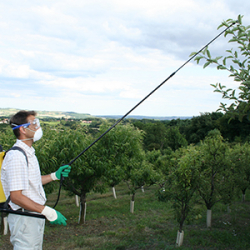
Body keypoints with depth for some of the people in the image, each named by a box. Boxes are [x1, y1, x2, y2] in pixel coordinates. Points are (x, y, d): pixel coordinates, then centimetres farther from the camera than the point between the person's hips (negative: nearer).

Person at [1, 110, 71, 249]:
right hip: (24, 219, -10)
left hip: (35, 215, 10)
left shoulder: (29, 153, 10)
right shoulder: (16, 157, -23)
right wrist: (48, 212, -27)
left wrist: (55, 176, 11)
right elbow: (16, 196, -27)